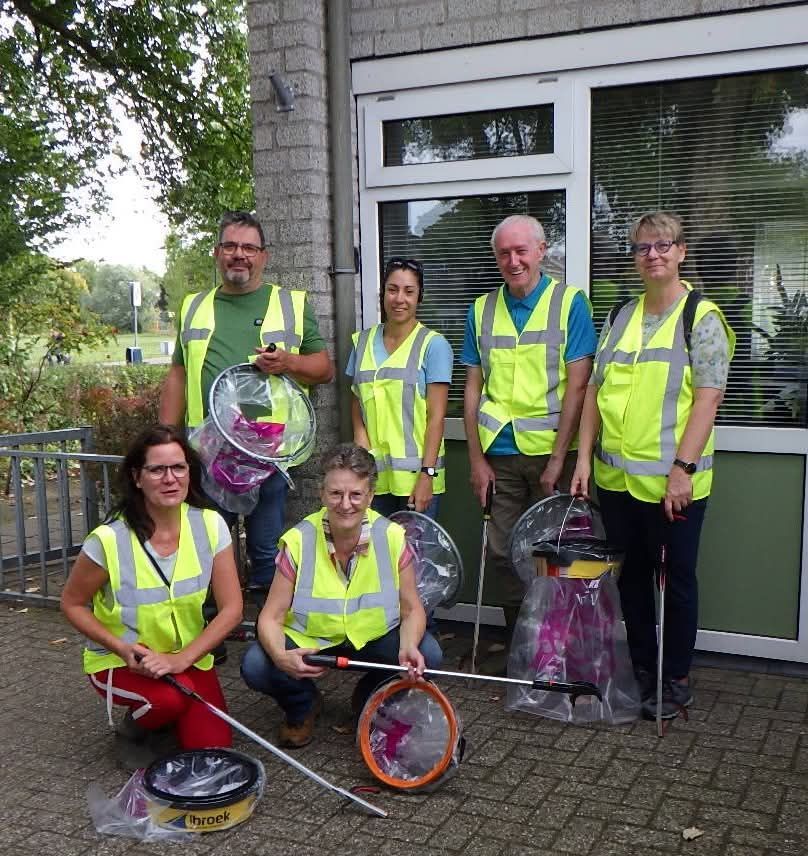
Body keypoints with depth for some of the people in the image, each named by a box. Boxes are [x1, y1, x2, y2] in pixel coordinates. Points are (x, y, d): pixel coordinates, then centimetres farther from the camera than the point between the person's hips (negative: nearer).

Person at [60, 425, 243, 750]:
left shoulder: (210, 526, -15)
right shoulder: (109, 540, -23)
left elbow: (231, 608, -11)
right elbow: (72, 604, -8)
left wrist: (181, 660, -22)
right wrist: (122, 648, -21)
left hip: (187, 657, 3)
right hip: (120, 662, -3)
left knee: (213, 747, -11)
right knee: (172, 696, -32)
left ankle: (171, 720, 21)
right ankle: (135, 722, 3)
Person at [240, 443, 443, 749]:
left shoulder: (392, 537, -16)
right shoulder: (298, 542, -18)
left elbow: (411, 610, -9)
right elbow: (271, 617, -14)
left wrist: (409, 647, -31)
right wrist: (281, 656, -36)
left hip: (374, 640, 1)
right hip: (309, 642, -1)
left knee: (427, 655, -25)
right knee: (255, 666, -27)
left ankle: (369, 703, 9)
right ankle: (303, 706, 11)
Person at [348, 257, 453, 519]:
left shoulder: (434, 345, -4)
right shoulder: (363, 341, 10)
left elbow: (436, 416, -8)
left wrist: (427, 474, -14)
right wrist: (360, 435, -2)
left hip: (416, 474, -4)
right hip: (373, 473, 4)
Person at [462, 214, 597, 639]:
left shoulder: (570, 303, -2)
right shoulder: (481, 310, 9)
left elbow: (577, 386, -8)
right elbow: (473, 388, 9)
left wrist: (559, 457, -14)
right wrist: (476, 458, 2)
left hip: (551, 449, -3)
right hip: (499, 453, 3)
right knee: (503, 553, 9)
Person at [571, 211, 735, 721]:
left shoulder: (702, 318, -5)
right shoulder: (621, 317, 12)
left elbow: (708, 398, -12)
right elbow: (596, 391, 11)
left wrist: (682, 469, -19)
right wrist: (584, 457, 5)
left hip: (673, 481, -5)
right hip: (617, 476, 5)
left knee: (676, 578, 7)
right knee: (632, 575, 15)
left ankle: (677, 680, 22)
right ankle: (640, 671, 30)